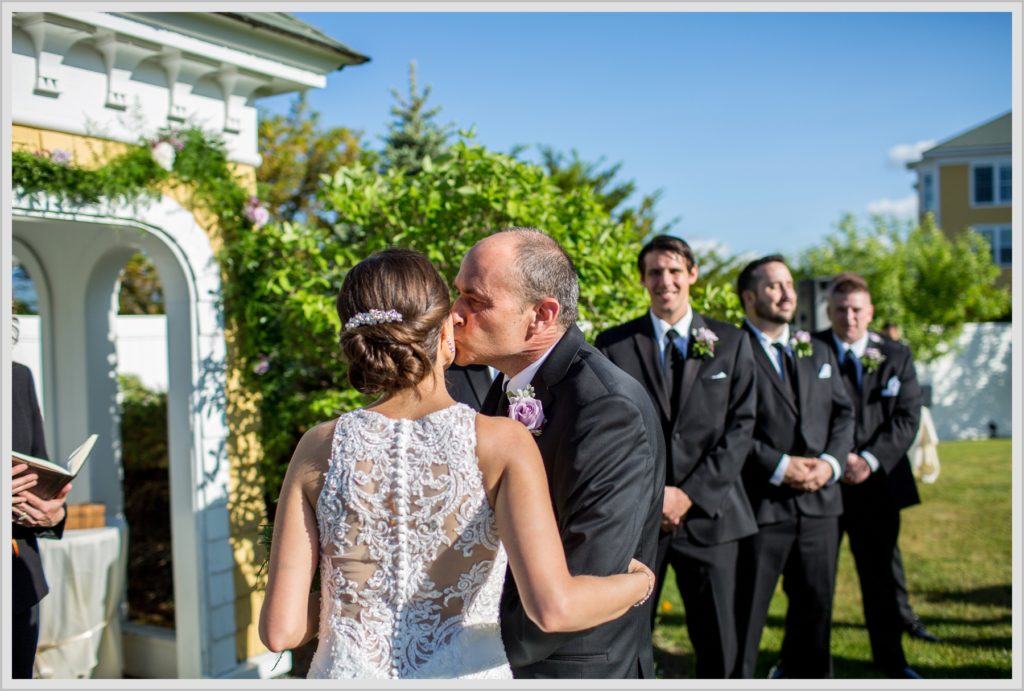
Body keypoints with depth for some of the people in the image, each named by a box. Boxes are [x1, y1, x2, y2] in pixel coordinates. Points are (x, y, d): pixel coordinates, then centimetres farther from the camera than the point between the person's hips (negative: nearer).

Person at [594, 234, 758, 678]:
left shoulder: (731, 343, 7)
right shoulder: (613, 345, 4)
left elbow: (741, 426, 1)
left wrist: (690, 494, -8)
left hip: (707, 511, 1)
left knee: (719, 645, 8)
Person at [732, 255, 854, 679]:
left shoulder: (819, 354, 16)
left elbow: (843, 414, 13)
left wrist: (831, 462, -5)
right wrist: (778, 467, -18)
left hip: (820, 502, 6)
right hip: (759, 503, -6)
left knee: (816, 605, 17)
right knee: (743, 613, 3)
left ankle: (807, 674, 36)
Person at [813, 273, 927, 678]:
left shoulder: (896, 356, 7)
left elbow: (907, 417, 0)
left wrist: (870, 459, -13)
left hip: (877, 482, 2)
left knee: (881, 575, 12)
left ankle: (891, 661, 27)